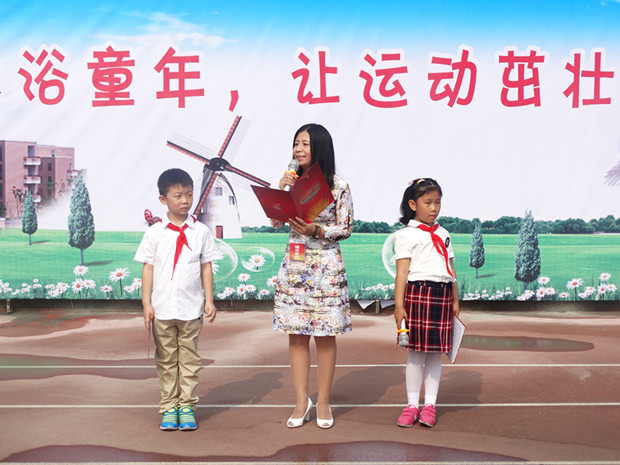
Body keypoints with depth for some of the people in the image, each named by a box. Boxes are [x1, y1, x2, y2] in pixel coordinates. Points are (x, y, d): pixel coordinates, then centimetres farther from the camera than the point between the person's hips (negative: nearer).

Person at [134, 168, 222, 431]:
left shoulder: (201, 231, 1)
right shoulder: (155, 233, 0)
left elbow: (206, 267, 4)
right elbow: (147, 268, 1)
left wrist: (209, 300, 0)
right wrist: (146, 303, -4)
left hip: (192, 308, 0)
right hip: (162, 308, 0)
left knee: (189, 359, 7)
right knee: (166, 360, 8)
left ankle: (187, 405, 17)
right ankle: (168, 407, 17)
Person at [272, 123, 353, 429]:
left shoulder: (338, 186, -5)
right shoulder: (292, 182, 7)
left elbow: (346, 229, -3)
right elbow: (275, 222, 4)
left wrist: (317, 231, -18)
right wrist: (280, 189, -7)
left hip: (326, 266, -4)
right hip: (294, 265, 4)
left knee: (325, 335, 3)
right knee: (296, 335, 6)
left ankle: (323, 402, 15)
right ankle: (301, 401, 16)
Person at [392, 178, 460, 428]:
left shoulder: (443, 234, 17)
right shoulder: (406, 235, 0)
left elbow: (451, 270, 19)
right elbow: (402, 272, -7)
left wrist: (455, 300, 15)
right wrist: (399, 305, -12)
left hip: (442, 295, 5)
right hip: (417, 292, -5)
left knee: (435, 353, 7)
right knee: (416, 352, 0)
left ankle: (429, 405, 15)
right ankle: (412, 405, 11)